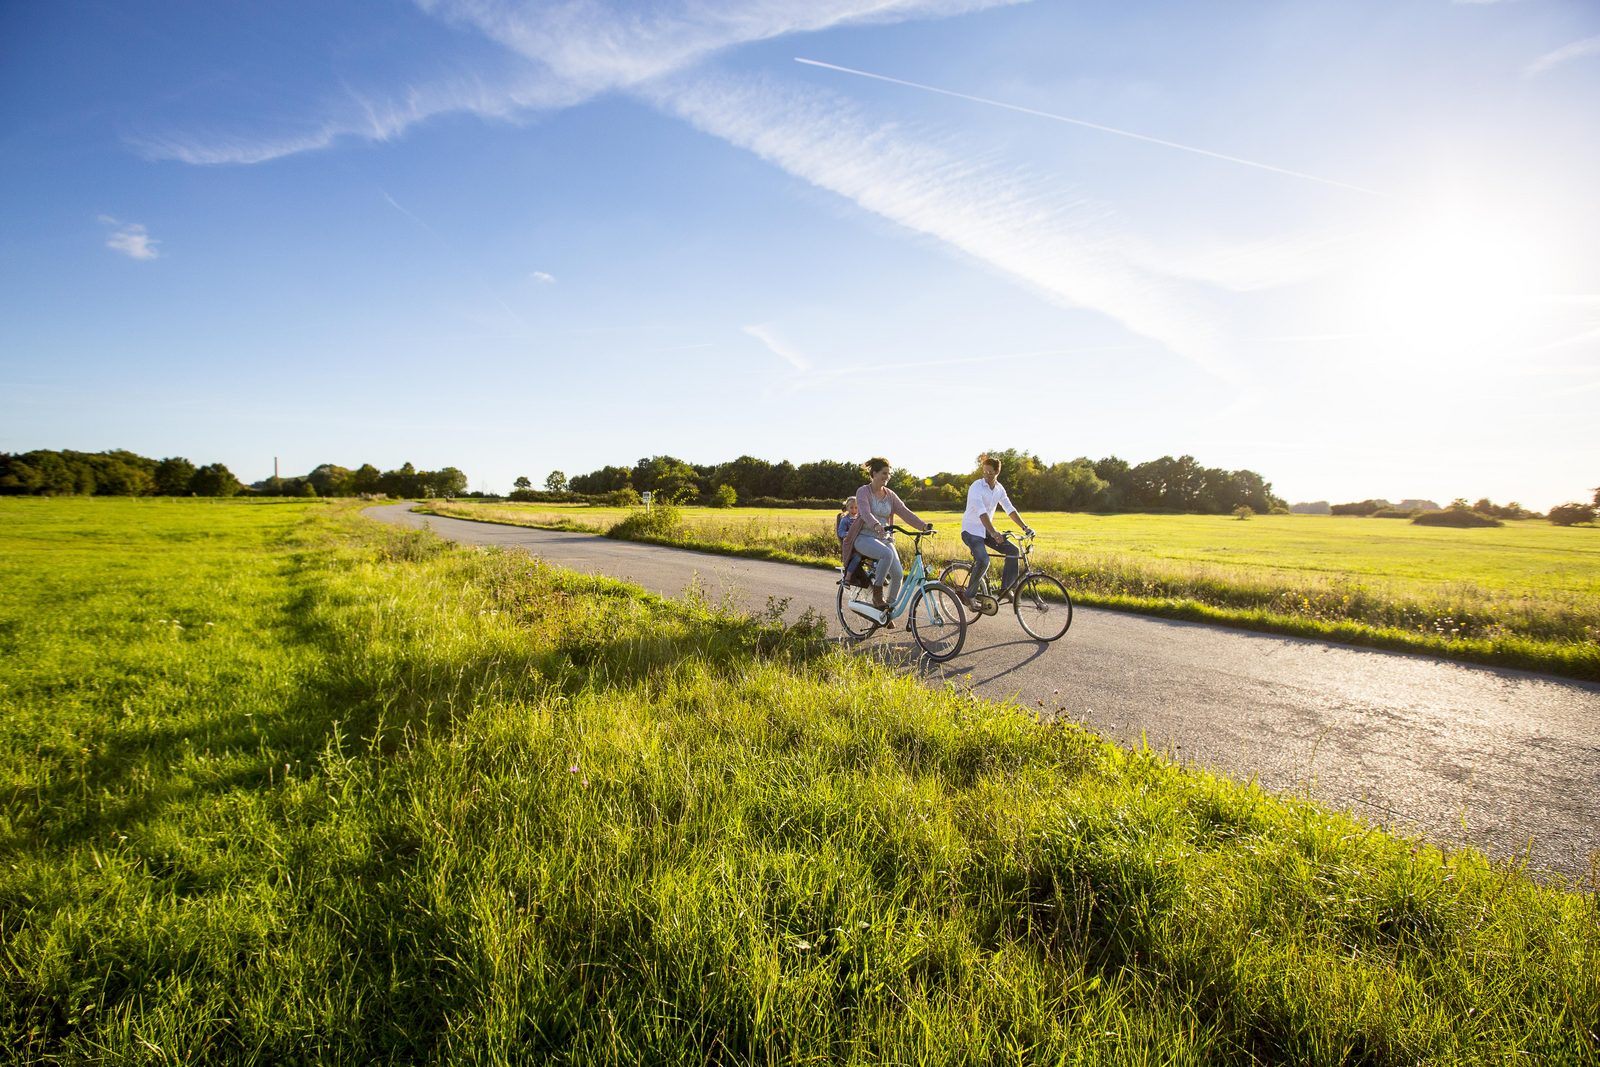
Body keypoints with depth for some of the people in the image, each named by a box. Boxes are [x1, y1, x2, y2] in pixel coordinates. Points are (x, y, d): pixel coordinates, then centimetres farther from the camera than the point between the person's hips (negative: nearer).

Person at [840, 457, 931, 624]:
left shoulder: (890, 495, 9)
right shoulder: (863, 492, -7)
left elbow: (905, 512, -1)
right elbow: (865, 513, -25)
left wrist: (924, 526, -16)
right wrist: (877, 526, -46)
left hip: (884, 538, 5)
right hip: (864, 537, -5)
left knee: (898, 573, -13)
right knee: (887, 554, -36)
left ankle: (889, 609, 7)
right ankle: (877, 595, -21)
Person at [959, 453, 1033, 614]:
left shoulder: (999, 489, 3)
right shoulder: (976, 487, -19)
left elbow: (1010, 509, 4)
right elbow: (981, 512, -32)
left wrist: (1025, 527, -8)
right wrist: (993, 533, -44)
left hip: (987, 530, 7)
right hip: (971, 530, -7)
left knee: (1012, 550, -8)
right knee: (983, 560, -27)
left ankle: (1006, 588, 4)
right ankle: (969, 596, -11)